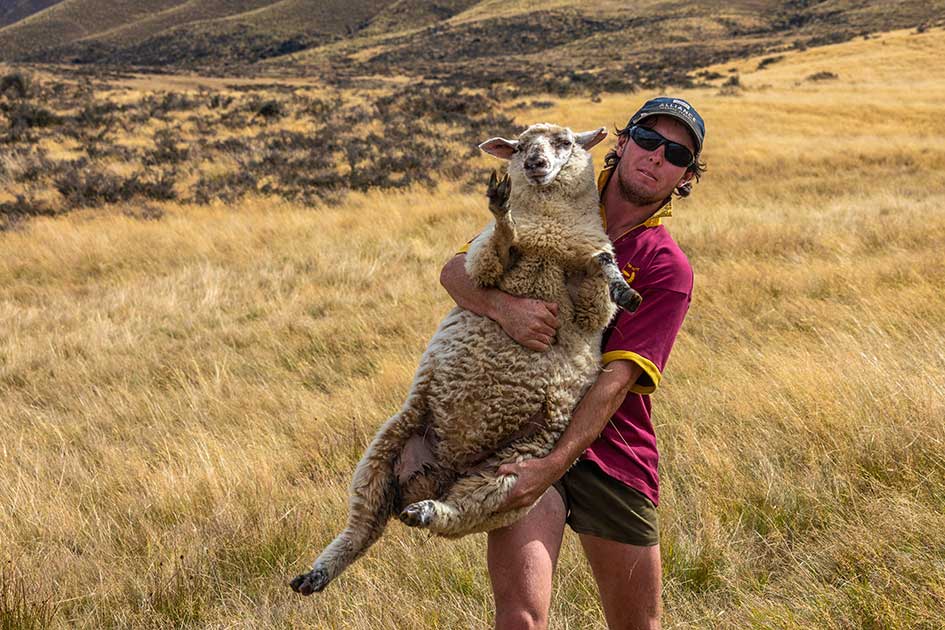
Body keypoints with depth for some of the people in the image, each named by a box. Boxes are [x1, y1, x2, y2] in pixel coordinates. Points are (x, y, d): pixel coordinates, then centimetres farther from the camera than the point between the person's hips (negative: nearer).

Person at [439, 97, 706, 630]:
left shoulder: (669, 271, -2)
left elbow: (616, 380, -13)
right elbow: (456, 270, -2)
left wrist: (555, 465, -26)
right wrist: (503, 306, -24)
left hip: (611, 452, 1)